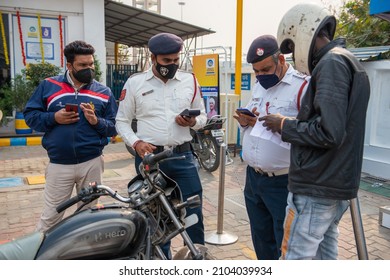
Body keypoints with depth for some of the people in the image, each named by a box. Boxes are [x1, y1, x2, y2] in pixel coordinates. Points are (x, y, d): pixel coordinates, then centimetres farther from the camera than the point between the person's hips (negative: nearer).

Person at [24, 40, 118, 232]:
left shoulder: (104, 92, 5)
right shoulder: (48, 86, 2)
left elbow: (114, 128, 4)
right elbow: (30, 116, 3)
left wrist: (97, 121, -15)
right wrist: (54, 118, -14)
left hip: (92, 163, 1)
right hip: (59, 164, -1)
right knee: (50, 217, 6)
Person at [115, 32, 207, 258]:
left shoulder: (190, 81, 7)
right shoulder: (134, 83, 2)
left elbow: (203, 116, 13)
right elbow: (122, 121, 6)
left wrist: (193, 122, -10)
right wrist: (136, 143, -12)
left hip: (183, 156, 1)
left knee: (194, 211, 4)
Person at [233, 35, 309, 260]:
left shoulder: (302, 85, -14)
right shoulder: (259, 86, 13)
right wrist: (245, 121, 0)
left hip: (283, 182, -8)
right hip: (253, 177, 8)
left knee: (286, 244, 6)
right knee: (261, 239, 22)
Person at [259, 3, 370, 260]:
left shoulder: (331, 62, -13)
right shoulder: (349, 62, 18)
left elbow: (328, 132, -24)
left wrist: (285, 126, -9)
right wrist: (292, 123, 11)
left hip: (316, 188, -10)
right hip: (337, 184, 10)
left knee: (295, 259, -2)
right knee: (325, 255, 17)